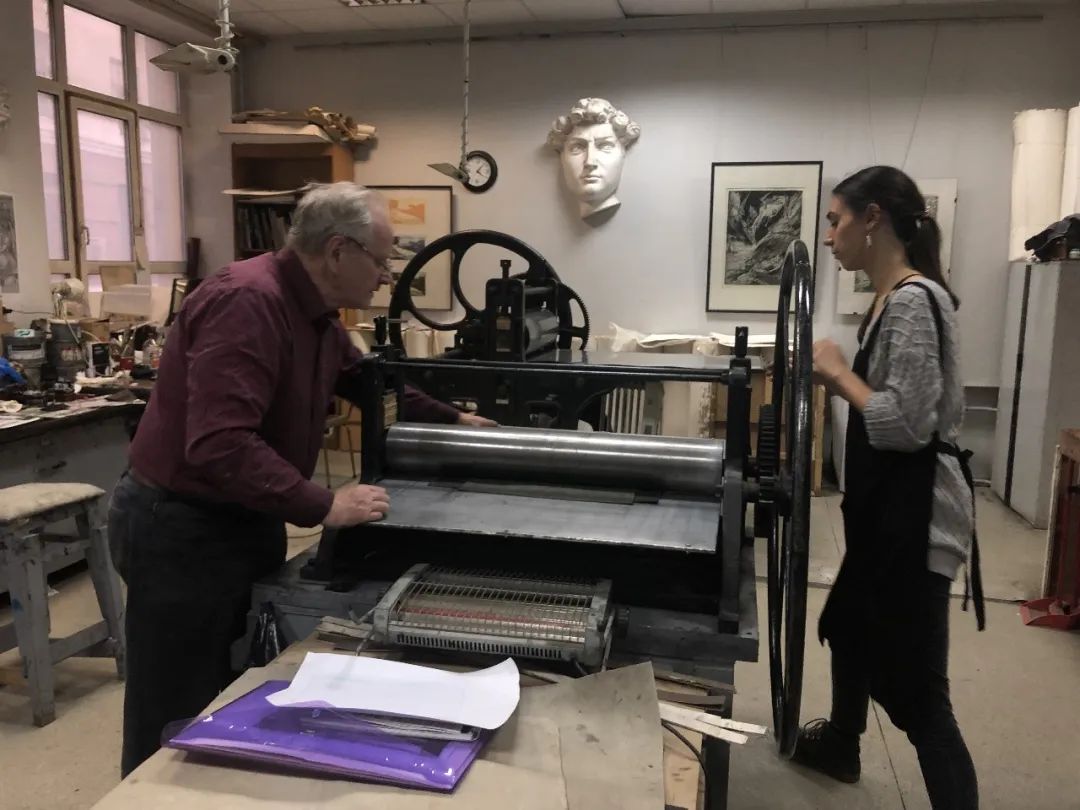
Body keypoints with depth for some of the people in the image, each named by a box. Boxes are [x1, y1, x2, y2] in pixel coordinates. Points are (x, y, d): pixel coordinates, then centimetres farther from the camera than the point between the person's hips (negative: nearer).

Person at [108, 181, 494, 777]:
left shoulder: (318, 313, 4)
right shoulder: (246, 301, -26)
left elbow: (371, 382, 20)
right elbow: (220, 447, -34)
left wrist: (455, 422, 24)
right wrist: (325, 508, -27)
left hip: (246, 521, 9)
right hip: (182, 528, -9)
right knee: (178, 719, 6)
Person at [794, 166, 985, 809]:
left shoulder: (913, 301, -20)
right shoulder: (898, 298, 11)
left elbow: (905, 425, -26)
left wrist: (840, 371, -14)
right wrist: (834, 375, 6)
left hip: (915, 513, -11)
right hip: (891, 506, 11)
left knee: (917, 693, -6)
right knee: (849, 626, 27)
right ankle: (841, 745, 50)